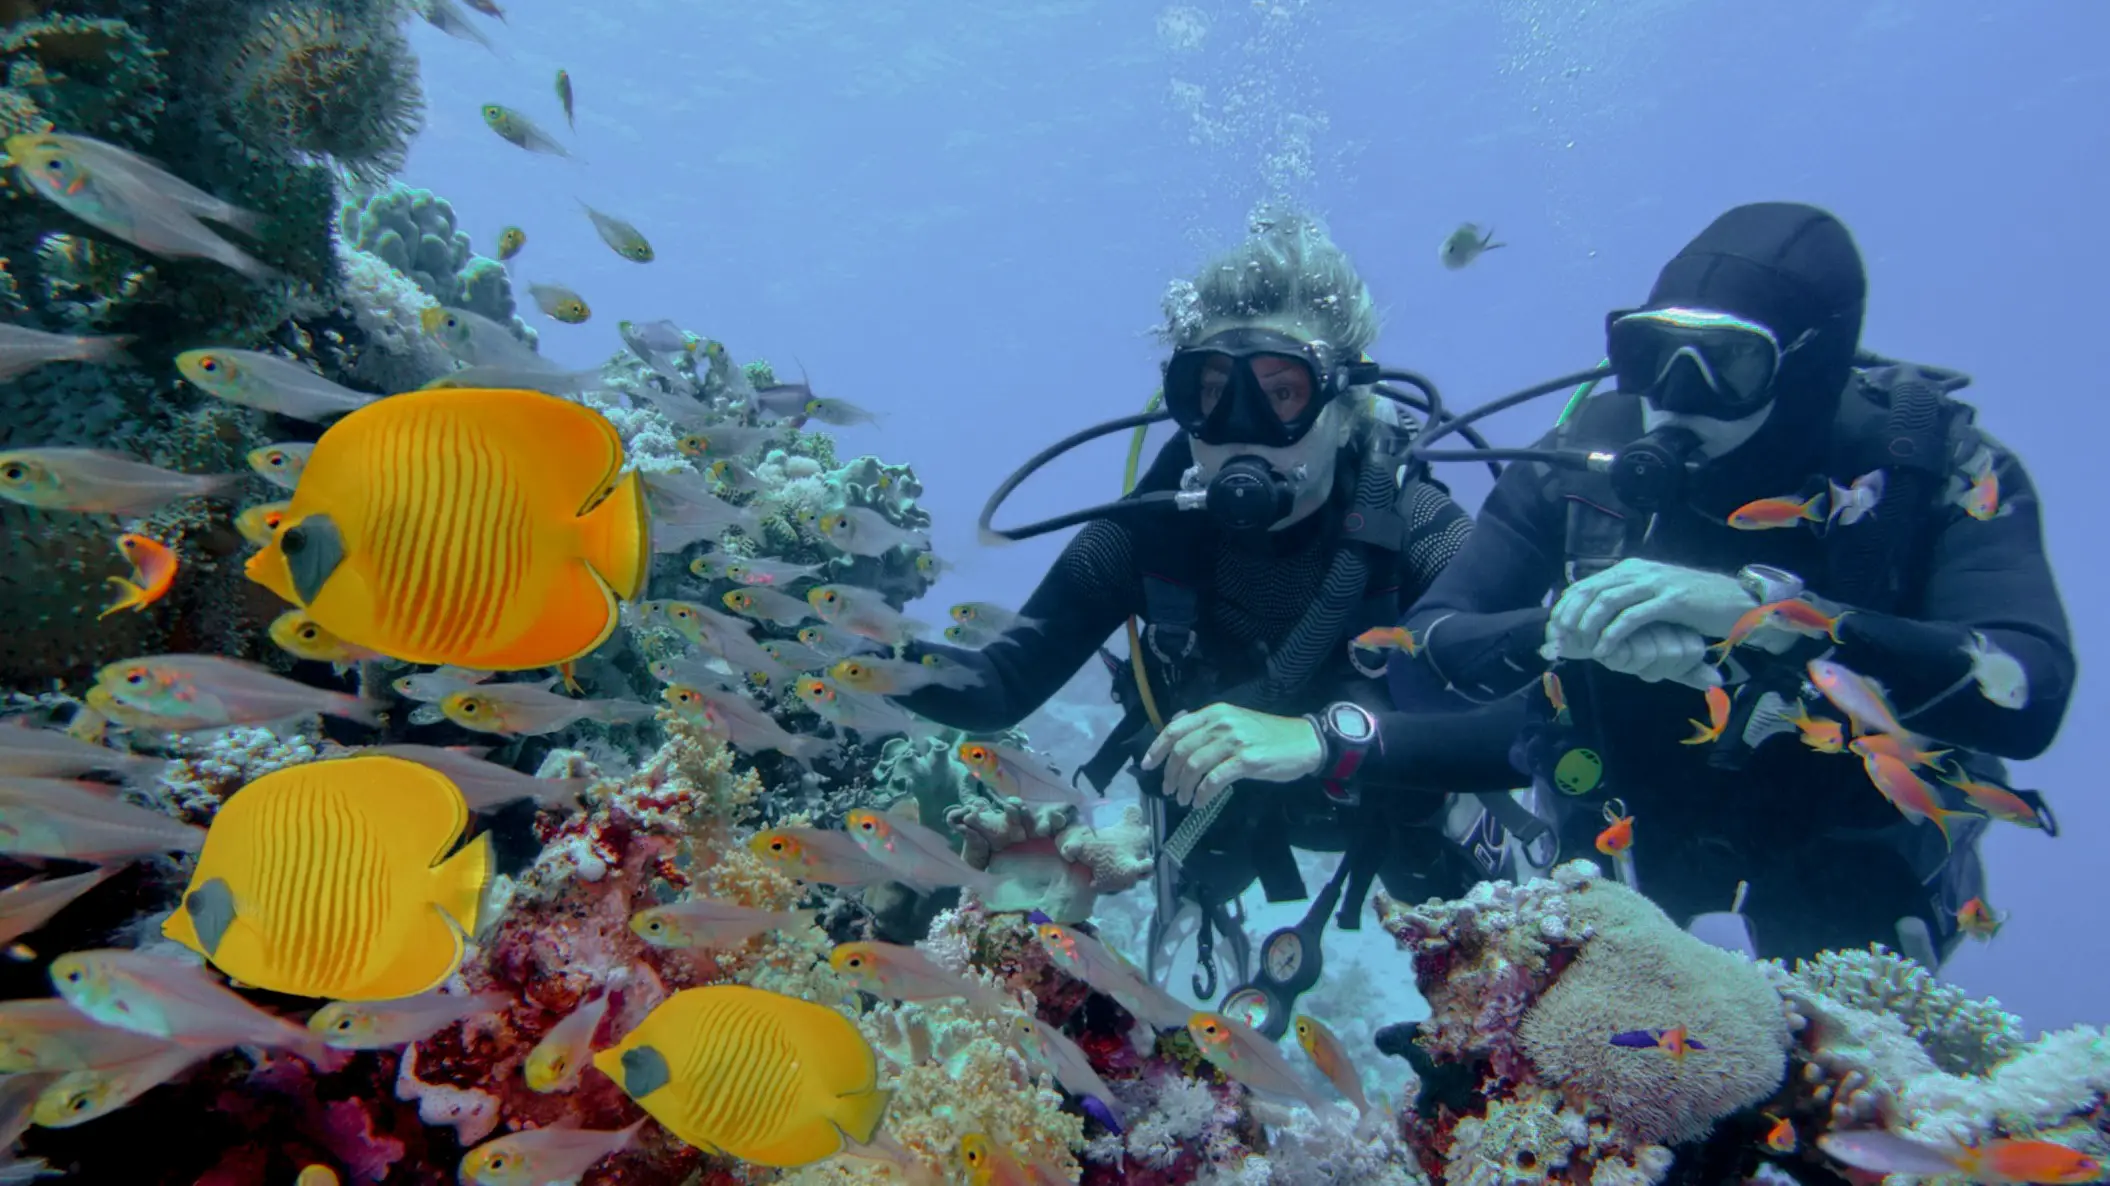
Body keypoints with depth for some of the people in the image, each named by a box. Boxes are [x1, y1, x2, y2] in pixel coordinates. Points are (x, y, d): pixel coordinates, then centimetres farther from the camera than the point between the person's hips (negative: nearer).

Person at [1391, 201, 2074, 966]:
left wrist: (1761, 609, -49)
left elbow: (2026, 696, -39)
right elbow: (1416, 663, -23)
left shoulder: (1937, 466, -23)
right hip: (1631, 817, 1)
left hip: (1847, 839, 0)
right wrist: (1563, 627, -43)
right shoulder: (1593, 454, -21)